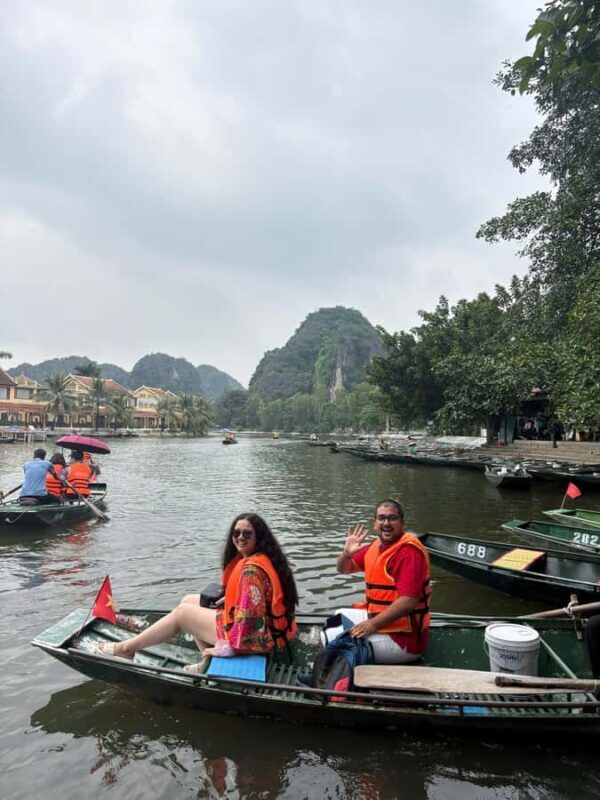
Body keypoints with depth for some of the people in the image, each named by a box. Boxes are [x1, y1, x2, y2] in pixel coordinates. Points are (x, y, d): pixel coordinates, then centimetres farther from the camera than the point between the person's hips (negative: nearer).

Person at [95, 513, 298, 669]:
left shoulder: (251, 568, -27)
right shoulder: (263, 559, 3)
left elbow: (249, 614, -29)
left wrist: (229, 647, -20)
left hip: (253, 636, -9)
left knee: (181, 613, 2)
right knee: (189, 600, 16)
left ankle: (127, 648, 18)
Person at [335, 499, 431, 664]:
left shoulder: (408, 550, -20)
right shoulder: (376, 546, 7)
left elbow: (408, 601, -29)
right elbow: (344, 569, 15)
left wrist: (373, 625, -25)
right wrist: (346, 554, -8)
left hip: (403, 637, -9)